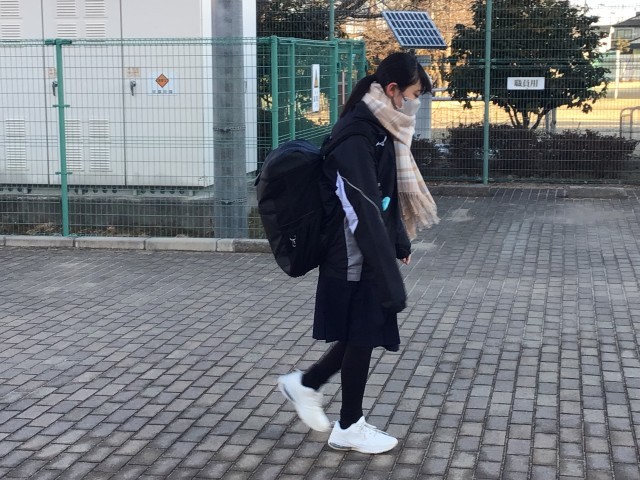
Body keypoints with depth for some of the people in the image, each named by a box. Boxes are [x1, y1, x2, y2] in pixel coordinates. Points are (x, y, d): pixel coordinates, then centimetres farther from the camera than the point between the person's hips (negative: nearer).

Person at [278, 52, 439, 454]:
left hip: (371, 255, 9)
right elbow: (364, 213, -26)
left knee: (363, 334, 16)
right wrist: (390, 278, -26)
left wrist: (401, 242, 16)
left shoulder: (379, 129, 8)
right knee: (362, 337, 4)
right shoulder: (355, 137, -23)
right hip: (356, 260, -9)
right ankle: (349, 428, 21)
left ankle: (305, 384, 33)